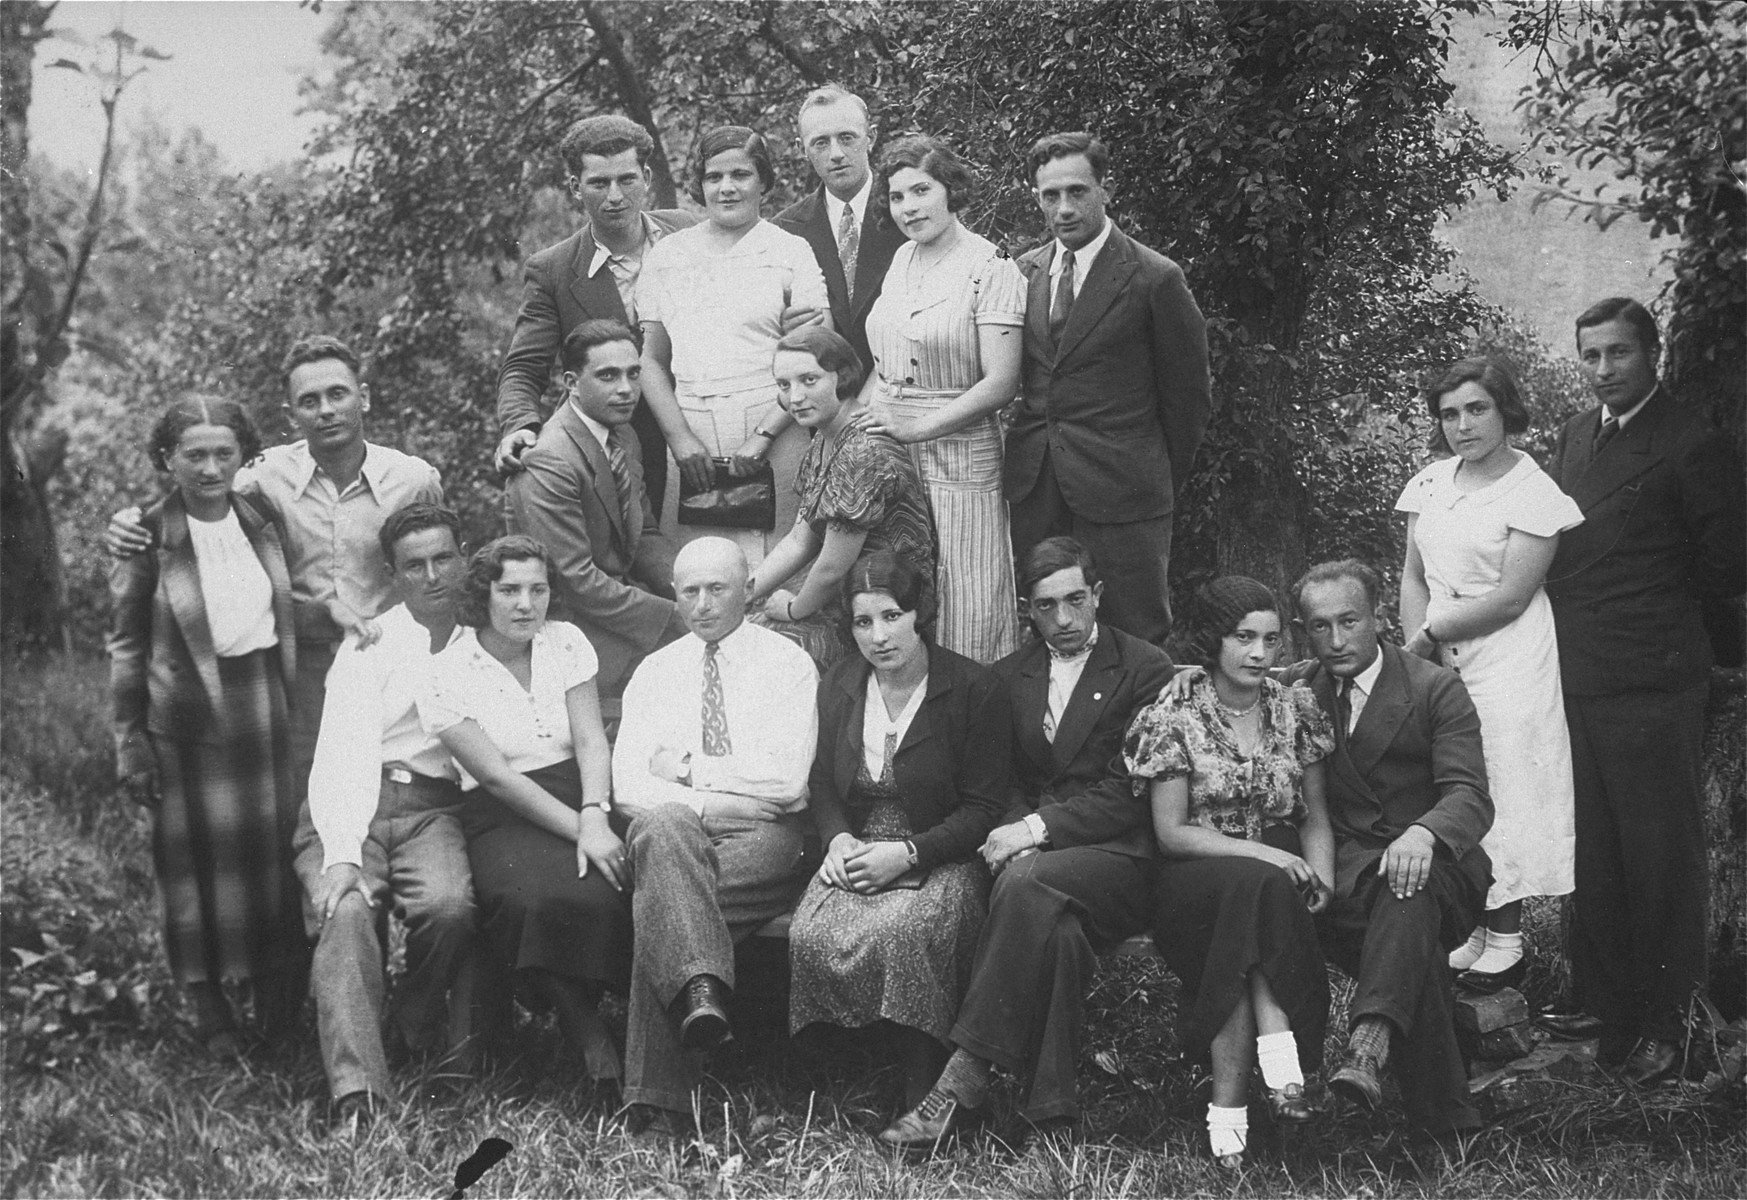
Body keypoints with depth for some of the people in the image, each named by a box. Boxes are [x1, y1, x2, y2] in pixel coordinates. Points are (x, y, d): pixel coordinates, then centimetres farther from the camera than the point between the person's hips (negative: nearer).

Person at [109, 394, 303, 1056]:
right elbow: (125, 645, -4)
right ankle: (209, 1006, 16)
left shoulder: (263, 522, 2)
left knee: (275, 849, 8)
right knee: (200, 859, 4)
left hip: (270, 707, 4)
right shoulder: (145, 538, -9)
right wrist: (129, 741, -6)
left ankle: (274, 980, 25)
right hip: (189, 721, -3)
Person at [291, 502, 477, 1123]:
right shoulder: (369, 645, 5)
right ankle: (358, 1093, -36)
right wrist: (341, 855, -21)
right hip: (349, 809, -1)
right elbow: (345, 753, -6)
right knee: (345, 912, -30)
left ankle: (417, 1027, -1)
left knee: (450, 905, -29)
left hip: (435, 809, 2)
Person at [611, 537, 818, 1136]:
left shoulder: (789, 663, 9)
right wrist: (707, 803, -12)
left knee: (658, 905, -31)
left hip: (763, 837, -2)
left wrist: (686, 766, -3)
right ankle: (701, 990, -51)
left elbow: (786, 778, -5)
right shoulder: (654, 671, 19)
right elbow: (628, 784, 6)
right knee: (665, 828, -37)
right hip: (670, 829, 2)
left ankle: (656, 1099, -32)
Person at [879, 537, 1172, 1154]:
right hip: (1037, 851, 4)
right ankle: (1050, 1106, -31)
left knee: (1028, 883, -34)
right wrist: (1017, 834, -8)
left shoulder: (1146, 669, 1)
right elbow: (1002, 784, 15)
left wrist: (1039, 828, -14)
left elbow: (1129, 794, -6)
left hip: (1119, 856, -4)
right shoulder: (1007, 677, 17)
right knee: (1056, 923, -32)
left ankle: (964, 1075, -33)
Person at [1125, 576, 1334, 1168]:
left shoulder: (1297, 710, 9)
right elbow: (1171, 831, -6)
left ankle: (1230, 1106, -36)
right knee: (1259, 886, -37)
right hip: (1195, 887, -3)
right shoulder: (1174, 718, -2)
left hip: (1277, 872, 3)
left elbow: (1314, 815, 13)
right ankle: (1278, 1069, -41)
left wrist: (1321, 876, -8)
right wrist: (1258, 852, -18)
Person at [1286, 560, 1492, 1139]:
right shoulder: (1295, 691, 13)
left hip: (1433, 860, -2)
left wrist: (1423, 834, -34)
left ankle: (1370, 1043, -58)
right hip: (1347, 868, 2)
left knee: (1411, 892, -40)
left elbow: (1470, 797, -11)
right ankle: (1446, 1117, -29)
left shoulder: (1437, 690, 1)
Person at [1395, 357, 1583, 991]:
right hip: (1438, 660, 6)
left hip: (1506, 661, -6)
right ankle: (1463, 931, 14)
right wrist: (1417, 641, -5)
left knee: (1502, 794, -2)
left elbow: (1511, 596, -13)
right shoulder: (1432, 483, 9)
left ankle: (1505, 941, 7)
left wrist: (1431, 636, -10)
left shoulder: (1533, 493, -9)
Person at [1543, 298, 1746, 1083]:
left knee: (1661, 856, 3)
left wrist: (1648, 599, 1)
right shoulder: (1575, 436, 13)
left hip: (1650, 685, -6)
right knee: (1591, 856, 13)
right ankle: (1603, 1009, 25)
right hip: (1574, 680, 7)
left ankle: (1662, 1024, 13)